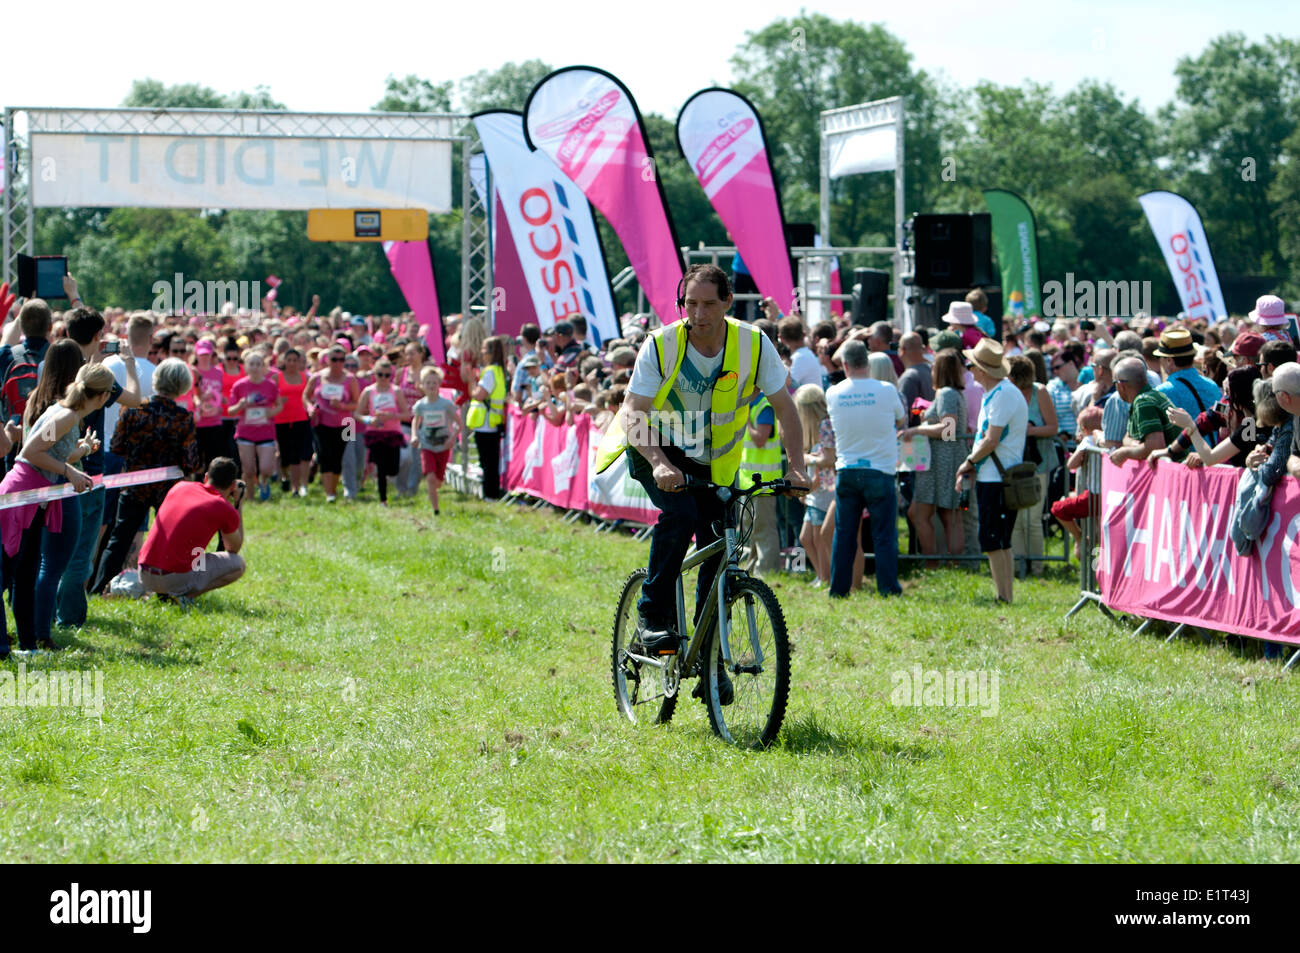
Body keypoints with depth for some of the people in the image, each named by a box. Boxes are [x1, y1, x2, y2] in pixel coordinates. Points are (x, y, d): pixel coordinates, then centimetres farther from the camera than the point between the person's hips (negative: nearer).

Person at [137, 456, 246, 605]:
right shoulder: (226, 511, -4)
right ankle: (185, 595, -5)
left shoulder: (180, 487, 10)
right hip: (176, 579, -6)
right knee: (238, 564, 12)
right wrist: (238, 505, 21)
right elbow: (234, 549, 16)